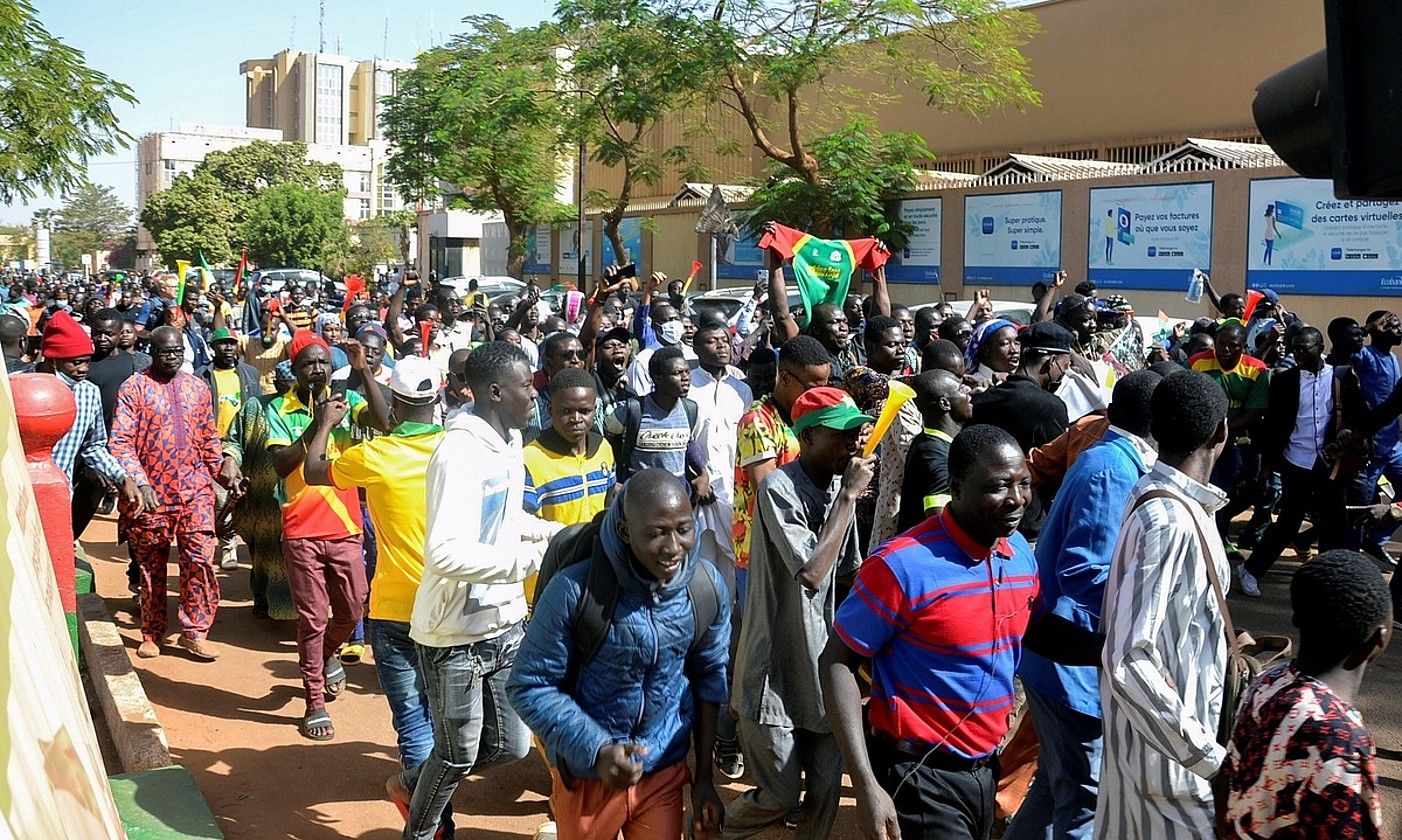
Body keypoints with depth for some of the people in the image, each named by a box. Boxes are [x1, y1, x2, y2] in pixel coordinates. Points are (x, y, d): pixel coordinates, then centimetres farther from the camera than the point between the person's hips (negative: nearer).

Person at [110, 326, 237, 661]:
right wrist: (139, 483, -21)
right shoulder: (134, 388, -3)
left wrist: (221, 467, 2)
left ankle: (195, 631, 3)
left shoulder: (197, 388, 11)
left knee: (200, 558, -8)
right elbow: (120, 442, -10)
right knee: (151, 566, 10)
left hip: (195, 489, 2)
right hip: (151, 493, -2)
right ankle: (152, 634, 24)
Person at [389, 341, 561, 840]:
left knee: (511, 744, 16)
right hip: (457, 631, -8)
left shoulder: (510, 439, 5)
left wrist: (559, 533, 6)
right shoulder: (459, 453, -24)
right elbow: (445, 553, -33)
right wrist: (529, 558, -29)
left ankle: (412, 785, 41)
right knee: (458, 753, 10)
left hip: (505, 621, 8)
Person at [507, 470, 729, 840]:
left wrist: (704, 776, 5)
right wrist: (596, 750, -26)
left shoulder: (707, 586, -12)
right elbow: (529, 686, -15)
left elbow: (709, 678, 2)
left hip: (665, 773, 2)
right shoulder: (575, 590, -24)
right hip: (586, 773, -2)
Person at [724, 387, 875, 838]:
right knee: (780, 794, 0)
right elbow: (811, 573, -29)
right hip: (775, 668, -7)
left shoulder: (840, 492, 4)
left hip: (821, 663, 7)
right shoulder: (779, 489, -19)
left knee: (827, 787, 11)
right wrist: (849, 496, -23)